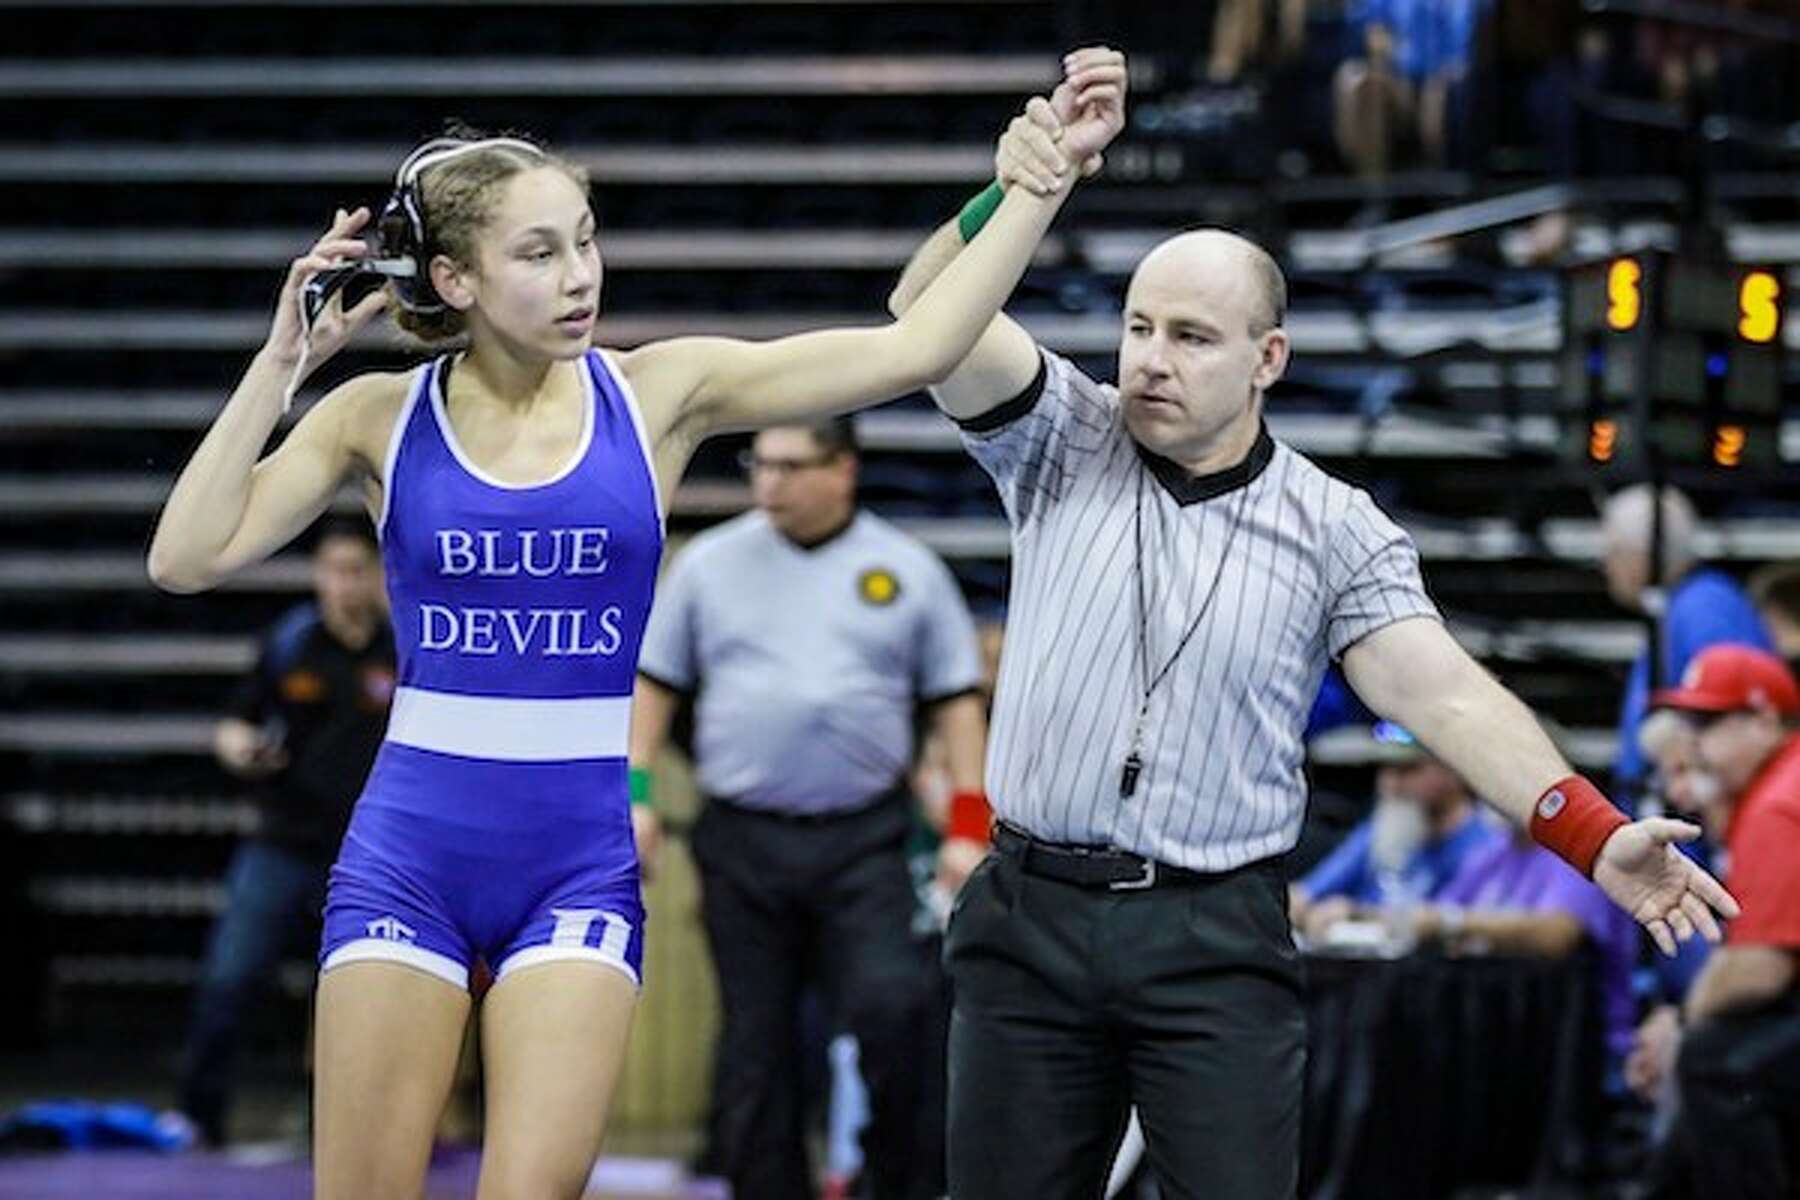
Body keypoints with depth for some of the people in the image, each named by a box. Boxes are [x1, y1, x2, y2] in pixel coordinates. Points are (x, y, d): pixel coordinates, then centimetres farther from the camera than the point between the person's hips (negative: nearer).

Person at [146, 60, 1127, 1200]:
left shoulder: (661, 395, -1)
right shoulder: (379, 417, -1)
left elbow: (917, 346, -7)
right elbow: (190, 557, -9)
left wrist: (1050, 170, -12)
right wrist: (281, 363, -11)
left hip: (585, 856, 0)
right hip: (408, 848, 0)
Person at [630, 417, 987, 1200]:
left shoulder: (908, 571, 6)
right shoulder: (711, 564, 7)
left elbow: (956, 701, 8)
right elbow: (654, 685, 11)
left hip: (864, 840, -1)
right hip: (742, 840, 2)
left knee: (891, 1010, -18)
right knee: (754, 1045, 4)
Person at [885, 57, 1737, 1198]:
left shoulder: (1335, 531, 1)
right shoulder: (1066, 443, 4)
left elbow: (1444, 694, -7)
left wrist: (1594, 835, -21)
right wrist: (1018, 193, -29)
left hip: (1219, 941, -1)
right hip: (1030, 919, 2)